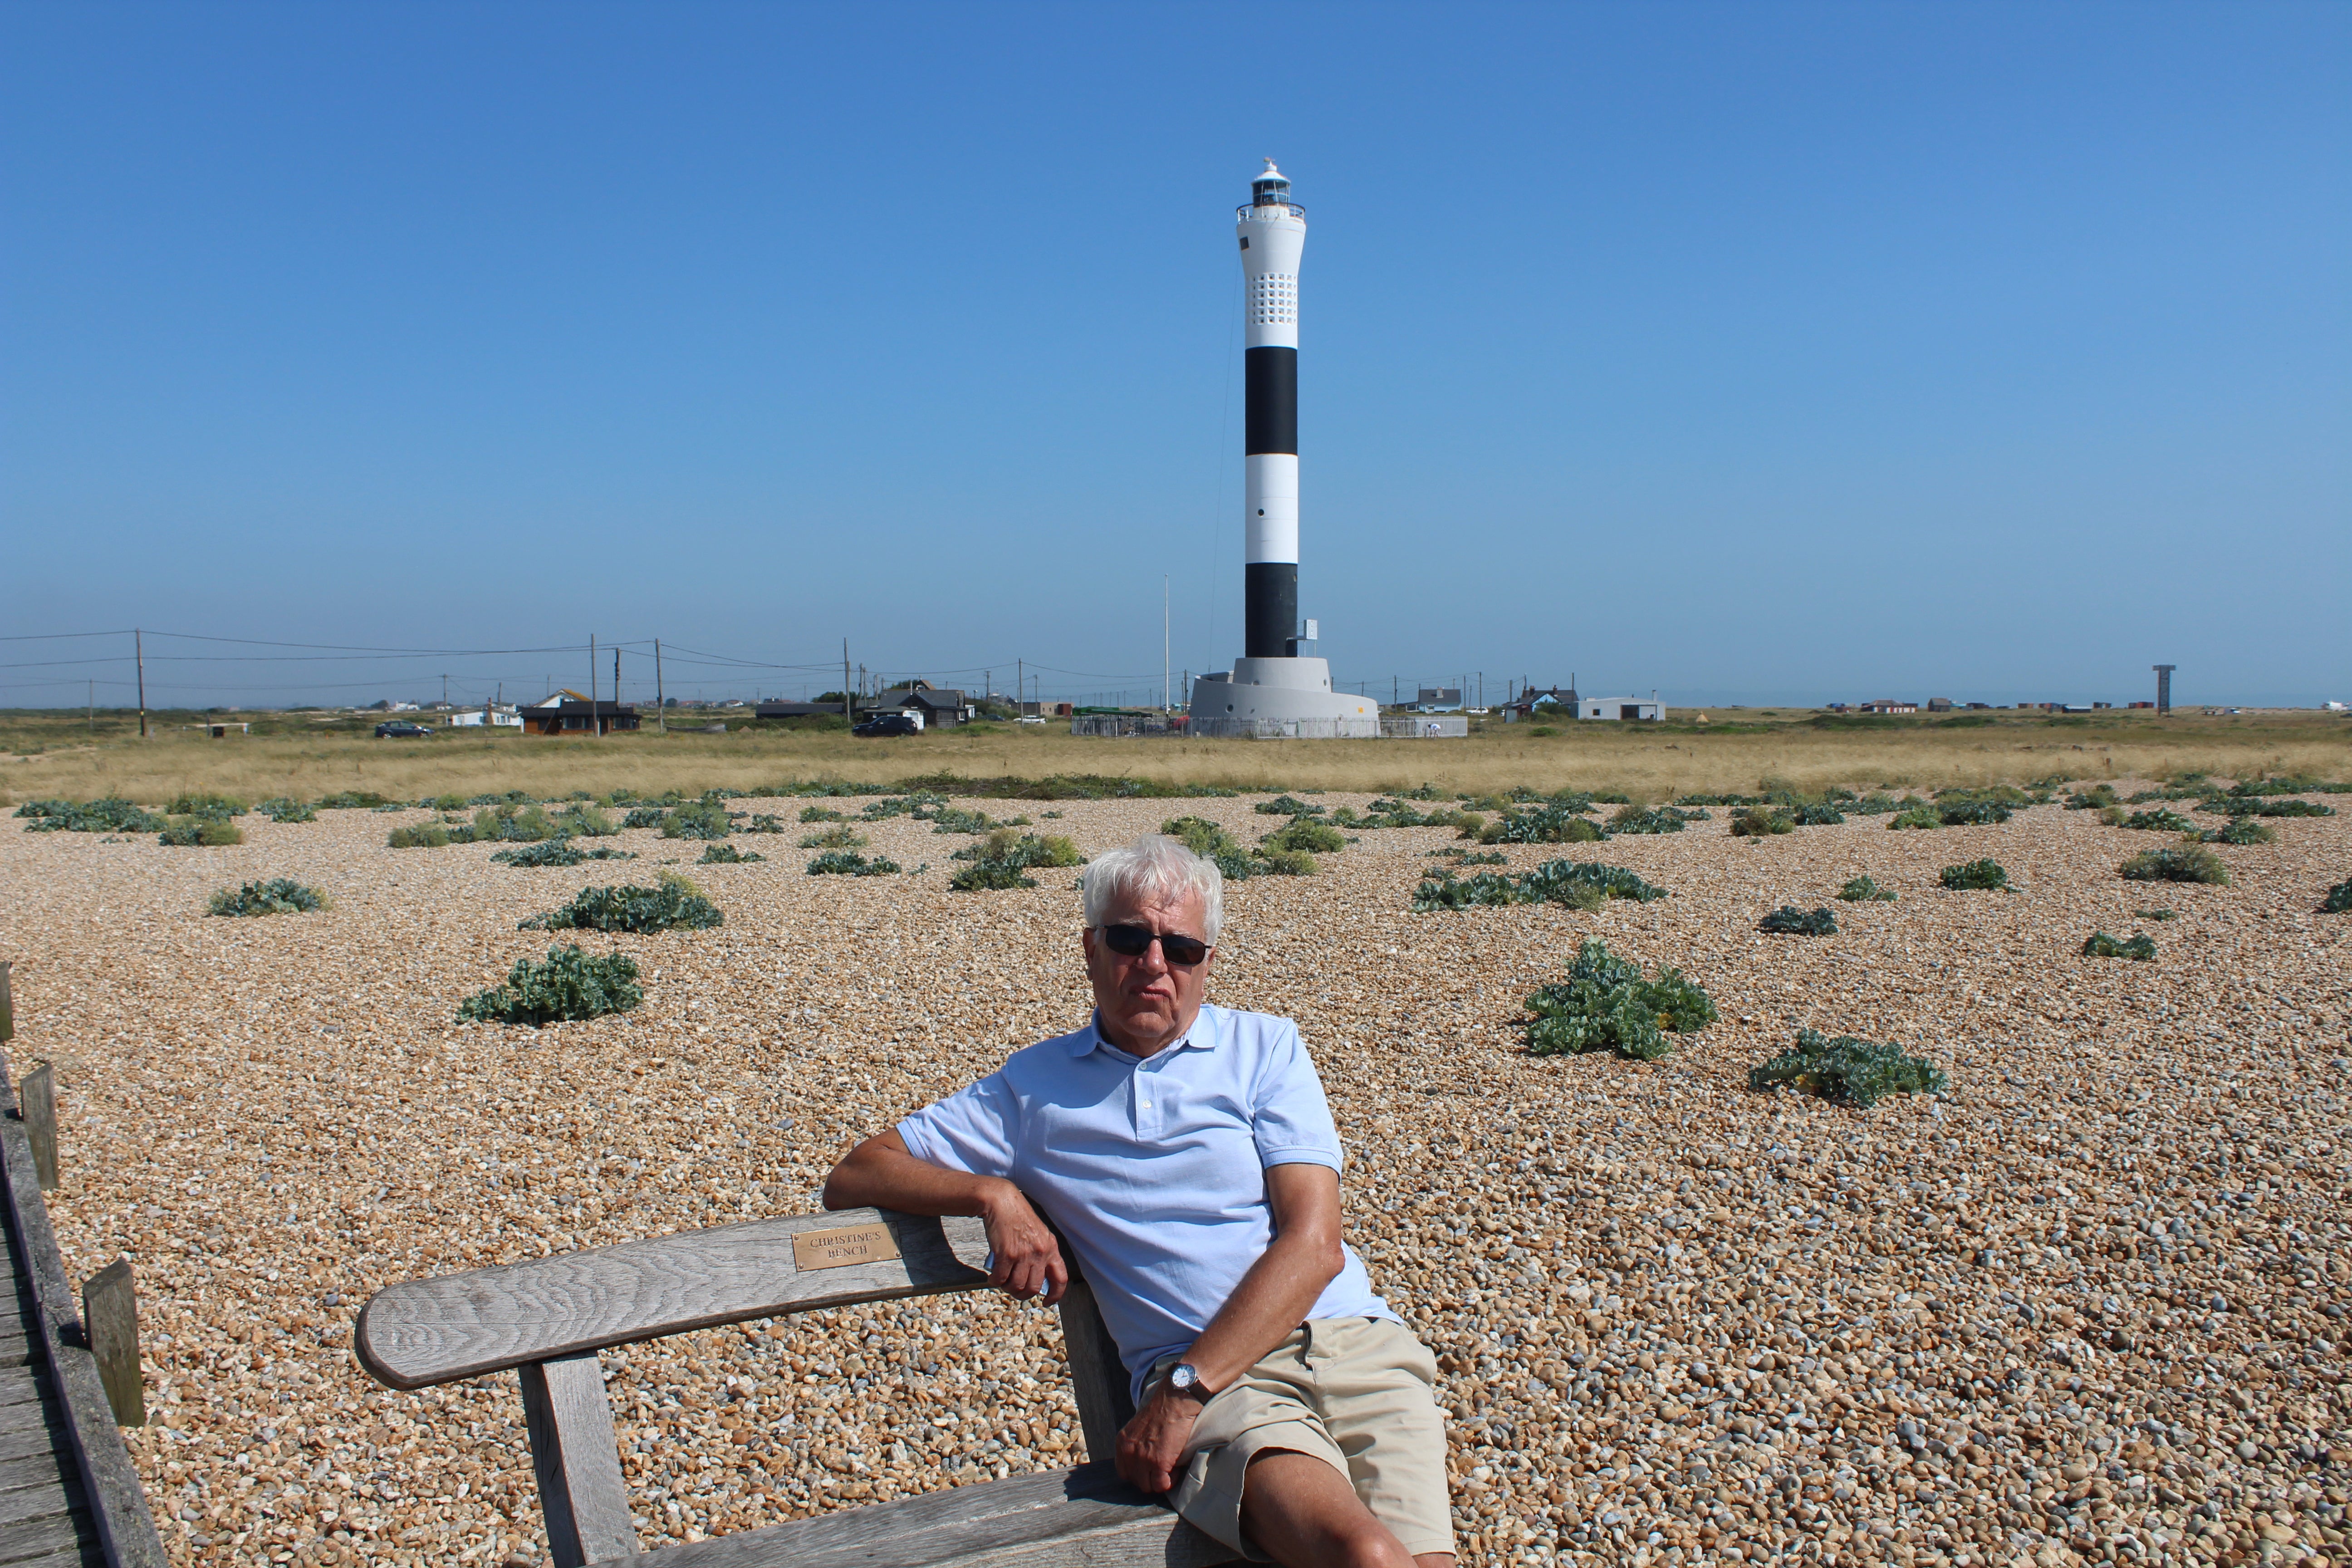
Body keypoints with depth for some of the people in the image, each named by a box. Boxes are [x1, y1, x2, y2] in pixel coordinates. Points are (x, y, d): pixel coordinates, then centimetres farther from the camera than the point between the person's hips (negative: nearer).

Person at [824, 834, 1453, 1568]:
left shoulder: (1265, 1047, 11)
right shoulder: (1034, 1086, 15)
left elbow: (1314, 1244, -1)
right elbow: (853, 1178, 15)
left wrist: (1186, 1387, -10)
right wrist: (993, 1194, -3)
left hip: (1354, 1342, 1)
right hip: (1215, 1385, -1)